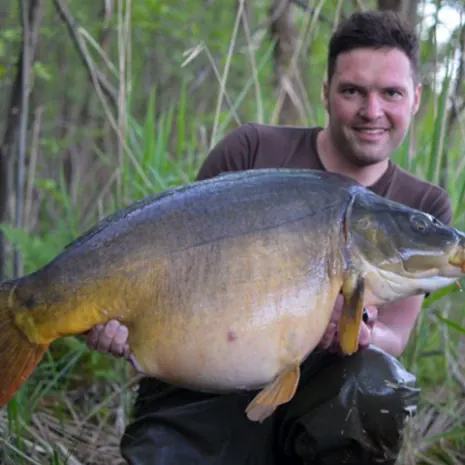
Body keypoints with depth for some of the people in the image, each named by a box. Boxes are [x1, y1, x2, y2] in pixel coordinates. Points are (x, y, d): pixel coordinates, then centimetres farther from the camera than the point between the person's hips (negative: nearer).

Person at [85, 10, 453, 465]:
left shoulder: (425, 207, 3)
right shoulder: (253, 150, -4)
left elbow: (393, 336, -1)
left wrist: (359, 335, -26)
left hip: (307, 401, 2)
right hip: (198, 401, -1)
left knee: (375, 383, -30)